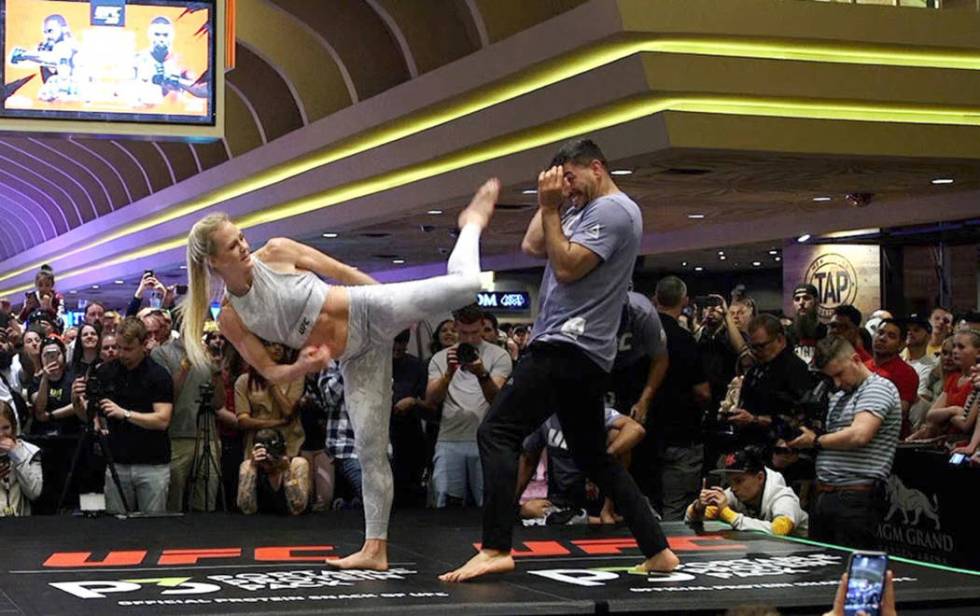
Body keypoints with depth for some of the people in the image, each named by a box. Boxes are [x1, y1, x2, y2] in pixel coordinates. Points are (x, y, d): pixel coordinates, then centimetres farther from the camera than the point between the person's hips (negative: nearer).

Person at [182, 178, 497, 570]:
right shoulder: (230, 320, -7)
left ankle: (471, 225, 14)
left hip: (369, 312, -2)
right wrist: (303, 366, -24)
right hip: (355, 359, 2)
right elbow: (271, 373, -1)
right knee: (370, 450, 0)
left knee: (464, 283, -19)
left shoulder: (276, 252, -10)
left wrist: (404, 308, 8)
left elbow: (344, 273, 1)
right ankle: (375, 549, 12)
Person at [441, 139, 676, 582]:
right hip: (583, 354, 11)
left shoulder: (613, 210, -9)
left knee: (497, 433, -16)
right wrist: (550, 202, 14)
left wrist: (551, 209, -9)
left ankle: (495, 549, -23)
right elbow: (533, 247, 19)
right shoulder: (585, 211, 21)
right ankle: (658, 551, 15)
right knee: (593, 457, 15)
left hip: (569, 347, -11)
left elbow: (566, 267, -17)